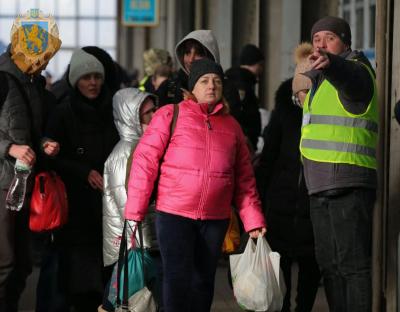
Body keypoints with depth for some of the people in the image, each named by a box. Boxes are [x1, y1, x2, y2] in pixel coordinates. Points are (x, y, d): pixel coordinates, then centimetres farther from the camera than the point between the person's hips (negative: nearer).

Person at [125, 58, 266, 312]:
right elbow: (145, 162, -5)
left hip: (215, 219, 4)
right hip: (174, 214, -4)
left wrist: (253, 220, 3)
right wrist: (134, 213, -11)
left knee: (204, 281, 11)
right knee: (178, 279, -7)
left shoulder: (232, 125, 12)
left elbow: (245, 178, 11)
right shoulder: (170, 115, -1)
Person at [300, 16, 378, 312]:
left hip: (349, 185, -10)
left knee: (353, 263, -12)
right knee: (329, 263, 13)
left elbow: (347, 76, -36)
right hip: (321, 187, 10)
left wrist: (329, 63, -55)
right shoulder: (321, 80, 22)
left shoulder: (355, 71, -8)